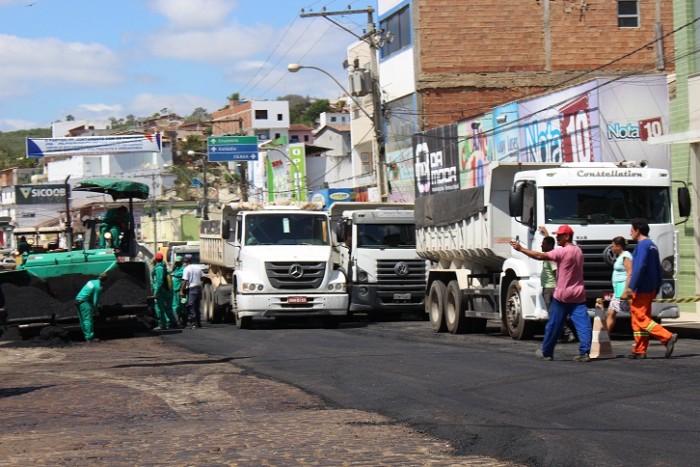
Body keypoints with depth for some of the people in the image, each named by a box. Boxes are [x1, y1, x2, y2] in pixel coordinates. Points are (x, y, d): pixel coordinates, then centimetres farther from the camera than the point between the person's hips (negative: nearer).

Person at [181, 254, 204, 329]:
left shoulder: (186, 269, -10)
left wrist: (182, 291, -11)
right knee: (197, 306, 15)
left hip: (191, 289, -6)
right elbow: (202, 277, 13)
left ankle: (193, 323, -9)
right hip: (199, 287, 7)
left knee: (191, 307, -4)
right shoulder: (198, 267, 9)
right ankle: (198, 322, 19)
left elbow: (185, 281, -14)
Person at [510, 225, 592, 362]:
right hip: (578, 295, 6)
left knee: (554, 325, 6)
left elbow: (540, 256, -16)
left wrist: (521, 249, -10)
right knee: (583, 324, -4)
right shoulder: (578, 251, 11)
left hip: (562, 295, -6)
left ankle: (546, 353, 16)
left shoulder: (562, 252, -14)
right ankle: (584, 352, -13)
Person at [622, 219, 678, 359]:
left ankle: (668, 337, -21)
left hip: (641, 289, -10)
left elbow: (639, 267, -22)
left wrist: (630, 288, -22)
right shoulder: (653, 246, 17)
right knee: (640, 318, 12)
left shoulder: (642, 245, -12)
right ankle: (640, 351, 12)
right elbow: (658, 270, 19)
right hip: (650, 289, 10)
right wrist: (656, 289, 22)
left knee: (640, 318, -10)